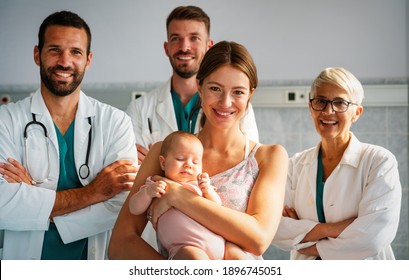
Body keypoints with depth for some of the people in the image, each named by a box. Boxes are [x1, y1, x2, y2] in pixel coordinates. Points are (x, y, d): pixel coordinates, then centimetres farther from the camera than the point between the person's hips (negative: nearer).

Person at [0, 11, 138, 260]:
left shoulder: (116, 122, 0)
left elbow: (123, 207, -10)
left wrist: (33, 196, -13)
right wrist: (91, 192, -13)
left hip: (95, 260, 0)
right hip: (22, 258, 0)